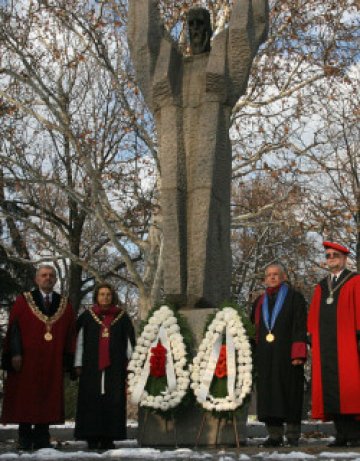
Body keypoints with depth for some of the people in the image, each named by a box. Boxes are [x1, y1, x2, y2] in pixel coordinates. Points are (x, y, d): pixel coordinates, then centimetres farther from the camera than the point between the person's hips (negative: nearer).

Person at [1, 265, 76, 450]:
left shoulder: (65, 305, 11)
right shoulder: (23, 301, 5)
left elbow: (70, 333, 8)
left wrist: (68, 359, -1)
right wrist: (15, 353, -12)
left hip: (53, 362, 2)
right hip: (26, 359, -2)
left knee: (48, 398, 2)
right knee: (25, 398, 0)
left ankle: (42, 440, 7)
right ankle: (24, 440, 6)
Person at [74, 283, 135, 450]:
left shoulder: (122, 317, 8)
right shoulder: (87, 316, 7)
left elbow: (129, 342, 7)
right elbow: (79, 341, 6)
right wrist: (78, 364, -1)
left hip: (115, 367, 0)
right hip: (91, 367, 0)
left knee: (113, 402, -2)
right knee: (92, 402, -1)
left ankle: (108, 438, 3)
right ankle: (92, 437, 4)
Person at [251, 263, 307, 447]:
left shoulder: (294, 297, 3)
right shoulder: (260, 302, 17)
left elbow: (300, 327, -5)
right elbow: (254, 328, 18)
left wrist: (298, 354, -15)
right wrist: (255, 354, 8)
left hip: (286, 354, -4)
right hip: (265, 356, 4)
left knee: (289, 393, -2)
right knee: (268, 393, 2)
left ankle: (293, 436, 4)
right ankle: (275, 435, 8)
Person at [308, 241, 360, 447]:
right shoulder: (321, 287, 21)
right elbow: (313, 317, 18)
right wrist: (313, 339, 8)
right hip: (324, 344, 5)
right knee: (329, 388, 1)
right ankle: (341, 434, 5)